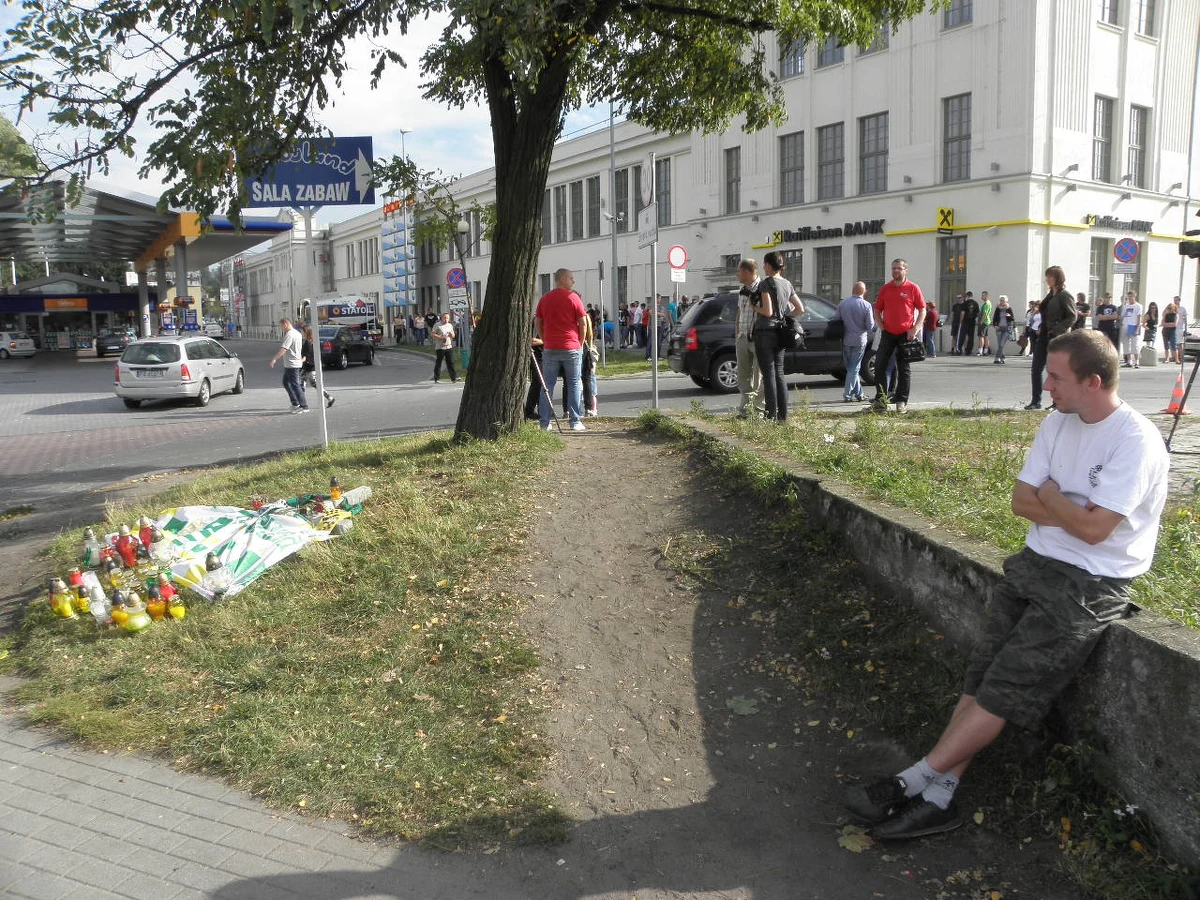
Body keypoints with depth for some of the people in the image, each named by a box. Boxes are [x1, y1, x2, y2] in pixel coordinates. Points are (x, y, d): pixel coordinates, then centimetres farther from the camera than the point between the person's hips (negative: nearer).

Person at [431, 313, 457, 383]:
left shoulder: (450, 325, 14)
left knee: (451, 362, 1)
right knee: (438, 363, 1)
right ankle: (437, 378, 8)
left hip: (449, 346, 4)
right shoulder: (437, 325, -3)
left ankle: (454, 377, 3)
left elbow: (453, 336, 21)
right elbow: (432, 334, -6)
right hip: (440, 347, -4)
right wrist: (440, 337, -17)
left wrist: (452, 334, -3)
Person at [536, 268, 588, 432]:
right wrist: (580, 343, 6)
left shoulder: (545, 298, 9)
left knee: (548, 385, 6)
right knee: (574, 384, 3)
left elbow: (537, 322, 11)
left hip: (550, 349, 4)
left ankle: (544, 422, 6)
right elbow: (583, 322, -5)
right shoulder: (573, 297, -4)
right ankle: (575, 421, 2)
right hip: (571, 348, -4)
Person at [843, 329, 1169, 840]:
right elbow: (1022, 501, 6)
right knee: (982, 676, -5)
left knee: (1007, 684, -12)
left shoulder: (1135, 441, -15)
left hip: (1092, 584, -7)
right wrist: (1076, 511, -9)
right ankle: (938, 797, -8)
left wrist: (1051, 496, -3)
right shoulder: (1058, 424, 9)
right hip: (1037, 565, 7)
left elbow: (1094, 529, -20)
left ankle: (913, 782, -9)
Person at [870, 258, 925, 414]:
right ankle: (880, 399, 7)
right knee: (880, 366, -1)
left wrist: (914, 329, -10)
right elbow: (877, 310, 14)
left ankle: (902, 402, 8)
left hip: (906, 334, -3)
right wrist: (881, 327, -1)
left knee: (904, 369, 2)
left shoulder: (913, 288, -1)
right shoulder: (885, 289, 8)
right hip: (887, 333, 3)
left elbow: (922, 310, 1)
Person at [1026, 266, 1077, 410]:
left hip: (1056, 339, -8)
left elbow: (1072, 317, -14)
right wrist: (1040, 328, 10)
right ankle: (1036, 401, 11)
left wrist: (1056, 330, -20)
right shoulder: (1049, 296, 15)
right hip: (1044, 337, 8)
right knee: (1036, 370, 5)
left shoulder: (1065, 296, -10)